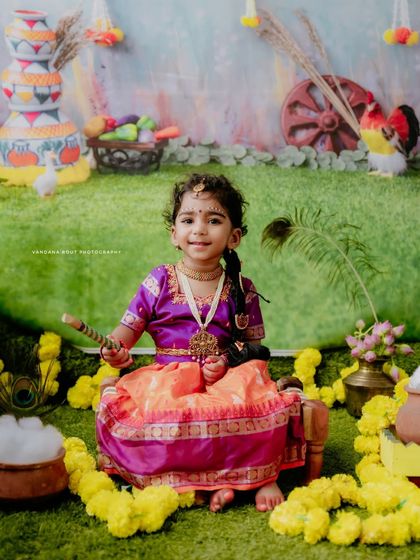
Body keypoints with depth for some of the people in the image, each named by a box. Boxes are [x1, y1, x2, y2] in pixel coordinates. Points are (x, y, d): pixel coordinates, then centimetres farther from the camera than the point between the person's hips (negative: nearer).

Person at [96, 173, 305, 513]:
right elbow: (129, 328, 4)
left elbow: (254, 346, 8)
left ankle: (263, 477, -8)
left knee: (260, 403, -32)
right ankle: (216, 481, -22)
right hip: (168, 380, 1)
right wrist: (115, 348, -19)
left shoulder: (241, 289, 6)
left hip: (227, 382, 0)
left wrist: (228, 361, -13)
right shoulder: (160, 281, 5)